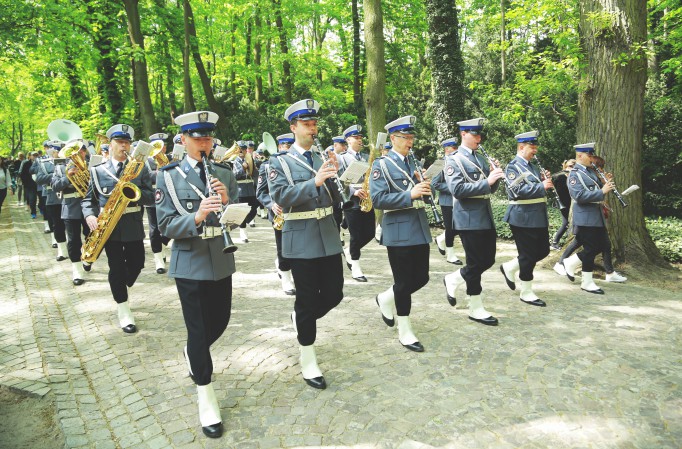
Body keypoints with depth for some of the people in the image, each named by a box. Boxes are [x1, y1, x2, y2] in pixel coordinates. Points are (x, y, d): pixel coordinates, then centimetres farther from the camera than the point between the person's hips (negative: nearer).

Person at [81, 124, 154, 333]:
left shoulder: (140, 169, 5)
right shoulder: (98, 170, 5)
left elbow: (151, 197, 0)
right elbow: (88, 199, 7)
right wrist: (90, 216, -13)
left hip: (133, 225, 1)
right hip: (109, 226, -1)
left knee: (136, 264, 7)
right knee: (116, 267, 1)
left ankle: (121, 288, 40)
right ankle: (124, 311, 12)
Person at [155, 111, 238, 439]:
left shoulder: (224, 175, 4)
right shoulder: (168, 177, -5)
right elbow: (166, 227, -11)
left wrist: (227, 201, -19)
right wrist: (196, 216, -29)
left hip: (221, 261, 4)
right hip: (190, 263, -4)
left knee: (220, 321, 16)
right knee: (198, 328, 1)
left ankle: (193, 353, 48)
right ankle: (206, 399, 16)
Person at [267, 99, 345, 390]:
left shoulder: (325, 159, 12)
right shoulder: (280, 163, 0)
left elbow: (338, 199, 9)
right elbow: (280, 196, -17)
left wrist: (335, 175, -9)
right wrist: (314, 181, -26)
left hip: (329, 237, 5)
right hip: (301, 240, -5)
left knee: (334, 294, 8)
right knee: (306, 299, 2)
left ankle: (302, 320, 39)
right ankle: (308, 362, 18)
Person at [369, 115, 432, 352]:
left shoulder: (414, 162, 14)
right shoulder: (382, 164, -6)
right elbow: (378, 199, -15)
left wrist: (425, 188, -3)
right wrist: (410, 194, -22)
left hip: (419, 228, 7)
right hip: (398, 230, -7)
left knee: (421, 278, 10)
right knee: (404, 282, 1)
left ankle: (386, 299, 35)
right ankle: (404, 331, 17)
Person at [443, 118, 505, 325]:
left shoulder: (482, 159, 14)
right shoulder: (455, 160, -8)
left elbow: (491, 188, 15)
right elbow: (457, 189, -20)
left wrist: (495, 176, -5)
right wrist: (486, 181, -23)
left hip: (486, 216, 8)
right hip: (469, 218, -8)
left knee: (488, 260, 11)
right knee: (476, 263, 0)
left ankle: (452, 280, 29)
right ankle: (475, 309, 13)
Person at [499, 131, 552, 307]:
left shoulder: (533, 167, 17)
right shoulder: (513, 167, -10)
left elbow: (540, 189, 21)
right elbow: (519, 191, -21)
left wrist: (546, 181, 2)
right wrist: (541, 186, -20)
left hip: (539, 217, 9)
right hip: (523, 217, -9)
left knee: (543, 251, 12)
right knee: (528, 254, -2)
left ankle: (510, 267, 27)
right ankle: (526, 292, 11)